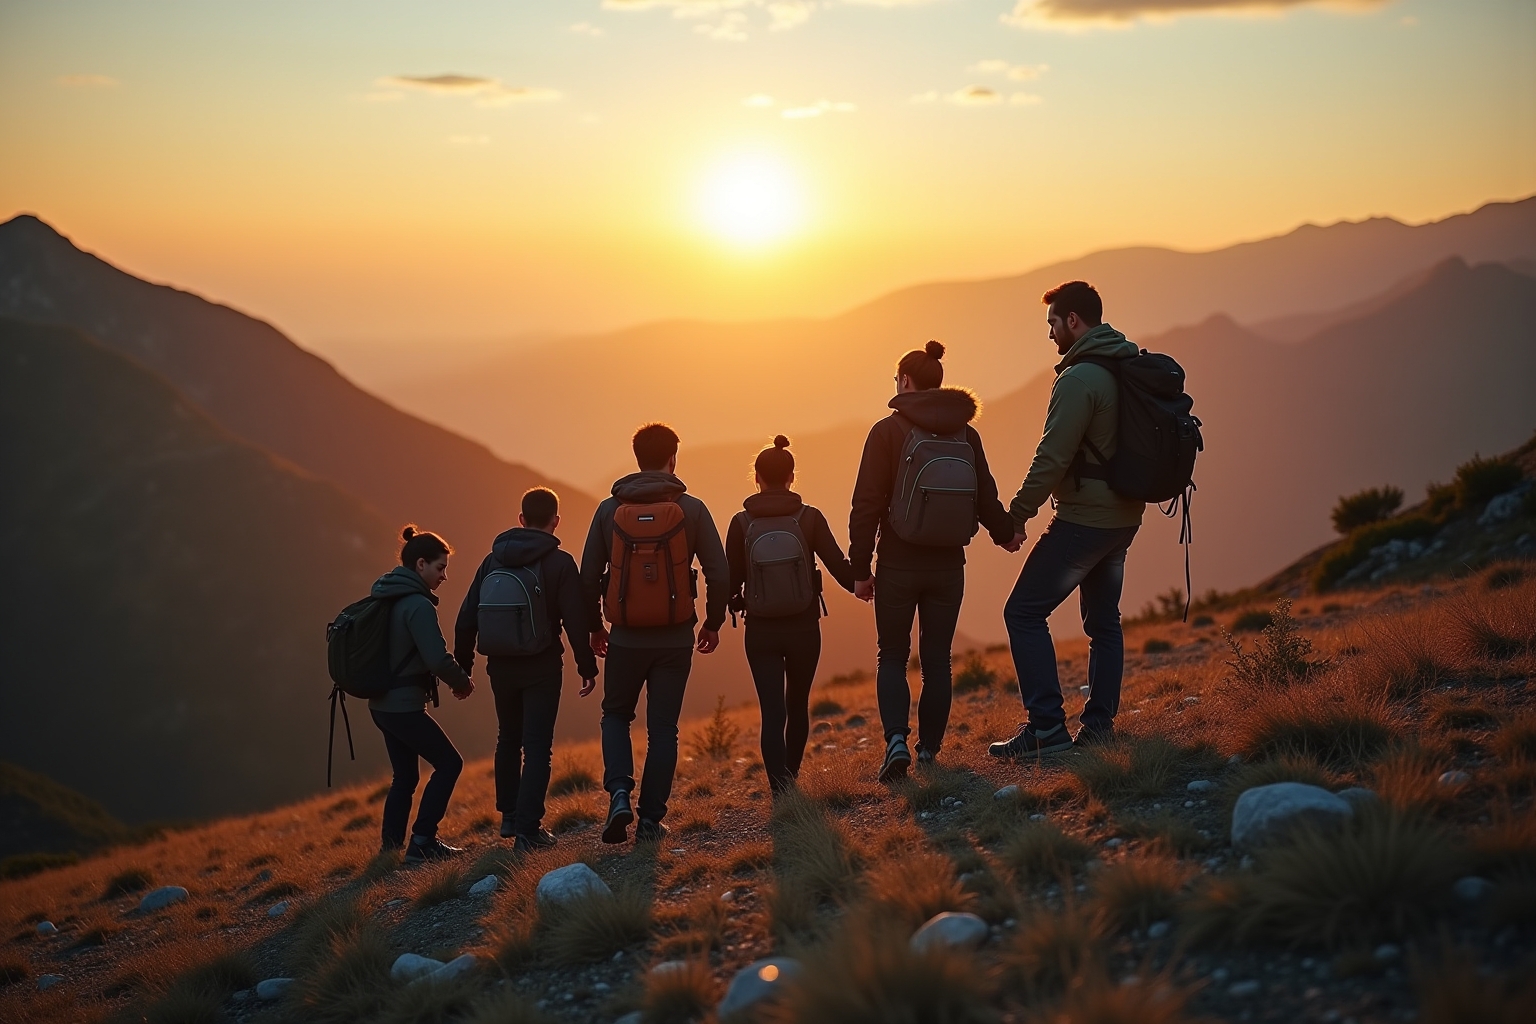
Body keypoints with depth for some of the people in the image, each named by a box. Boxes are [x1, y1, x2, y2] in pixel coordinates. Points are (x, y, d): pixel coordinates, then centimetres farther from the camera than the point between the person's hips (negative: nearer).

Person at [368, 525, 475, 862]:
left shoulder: (386, 598, 11)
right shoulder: (418, 605, -18)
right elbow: (437, 658, -24)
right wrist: (462, 683, -5)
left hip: (382, 704, 9)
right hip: (405, 706, -9)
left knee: (405, 777, 17)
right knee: (448, 763, 3)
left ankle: (391, 850, 17)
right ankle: (422, 841, 1)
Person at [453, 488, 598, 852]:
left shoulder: (494, 560, 5)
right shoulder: (559, 563, -8)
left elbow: (466, 617, 6)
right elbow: (575, 620, -12)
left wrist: (462, 664, 14)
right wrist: (586, 664, -1)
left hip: (501, 667, 4)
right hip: (541, 667, -4)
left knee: (509, 739, 22)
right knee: (537, 745, -1)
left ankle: (509, 816, 28)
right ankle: (528, 829, -7)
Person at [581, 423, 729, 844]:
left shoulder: (609, 509, -2)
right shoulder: (691, 509, -5)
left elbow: (589, 576, 0)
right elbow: (719, 573, -6)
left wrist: (594, 627, 15)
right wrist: (713, 623, 9)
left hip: (625, 637, 1)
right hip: (675, 639, -1)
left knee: (616, 715, 20)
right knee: (663, 727, 10)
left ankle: (619, 793, -1)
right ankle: (650, 818, 7)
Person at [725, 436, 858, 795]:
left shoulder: (742, 523, -7)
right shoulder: (809, 518, -8)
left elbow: (731, 580, -1)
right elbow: (839, 566, -6)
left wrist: (736, 601, 22)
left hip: (760, 631, -1)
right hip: (804, 629, 1)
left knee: (772, 712, -2)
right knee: (797, 706, 20)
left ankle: (781, 788, -20)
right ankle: (790, 777, 34)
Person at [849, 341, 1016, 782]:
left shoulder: (888, 431, -7)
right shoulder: (966, 434, 5)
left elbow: (867, 504, -10)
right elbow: (986, 498, 13)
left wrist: (860, 569, -4)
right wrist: (1005, 532, 33)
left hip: (899, 564, -3)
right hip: (948, 565, 3)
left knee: (892, 657, 6)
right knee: (937, 659, 10)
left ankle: (896, 740, -13)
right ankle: (929, 751, 8)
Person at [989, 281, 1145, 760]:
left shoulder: (1079, 379, -17)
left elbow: (1053, 458, -20)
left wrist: (1018, 514, -12)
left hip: (1084, 517, -9)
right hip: (1123, 517, 9)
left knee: (1024, 613, -5)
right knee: (1103, 621, 17)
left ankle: (1046, 727, -10)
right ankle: (1099, 725, 16)